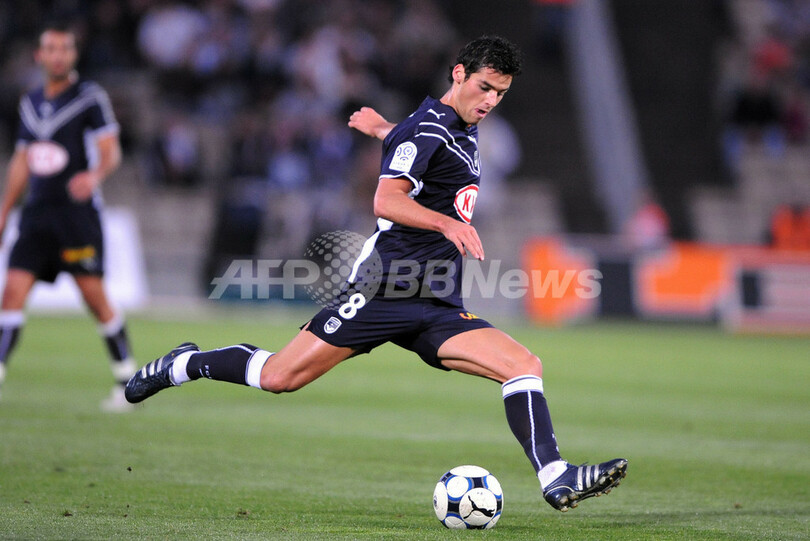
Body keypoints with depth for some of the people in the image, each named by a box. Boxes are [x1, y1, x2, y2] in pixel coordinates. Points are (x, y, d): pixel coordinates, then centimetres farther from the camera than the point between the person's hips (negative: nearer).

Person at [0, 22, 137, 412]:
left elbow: (111, 152, -9)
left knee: (94, 296, -5)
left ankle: (128, 380, 10)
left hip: (77, 211, -5)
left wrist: (95, 176, -31)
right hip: (37, 212, 5)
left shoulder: (90, 97, -4)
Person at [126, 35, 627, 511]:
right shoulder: (428, 128, -10)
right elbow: (387, 201, -26)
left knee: (525, 365, -11)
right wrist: (448, 223, -37)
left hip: (439, 309, 8)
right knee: (280, 378, -8)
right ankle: (184, 365, 16)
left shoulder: (465, 130, 17)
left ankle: (556, 480, -18)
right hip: (385, 290, -8)